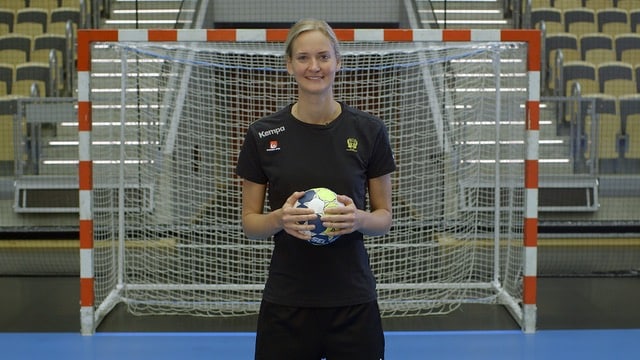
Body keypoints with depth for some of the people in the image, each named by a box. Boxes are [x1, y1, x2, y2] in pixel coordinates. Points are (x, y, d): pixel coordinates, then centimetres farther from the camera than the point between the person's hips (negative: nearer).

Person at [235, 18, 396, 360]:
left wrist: (358, 218, -18)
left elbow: (384, 217, 4)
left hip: (353, 302, 0)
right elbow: (250, 223, 3)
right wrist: (280, 218, -18)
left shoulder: (369, 131, -2)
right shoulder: (262, 134, -2)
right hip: (285, 304, 0)